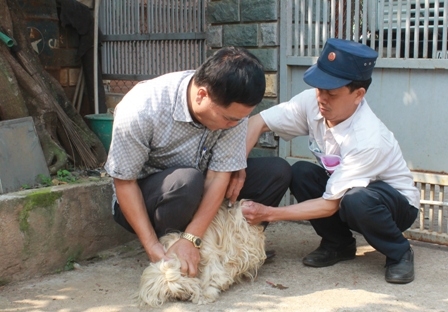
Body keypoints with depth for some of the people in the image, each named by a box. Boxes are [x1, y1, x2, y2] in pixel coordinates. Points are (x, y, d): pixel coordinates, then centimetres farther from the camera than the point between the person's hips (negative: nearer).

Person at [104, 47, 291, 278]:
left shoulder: (231, 106, -21)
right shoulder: (141, 109, -31)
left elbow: (219, 175, -21)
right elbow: (124, 181, -22)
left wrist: (191, 239, -31)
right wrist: (152, 247, -28)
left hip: (198, 193, 4)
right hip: (144, 198, -4)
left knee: (277, 172, -12)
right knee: (187, 181, -38)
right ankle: (168, 260, -11)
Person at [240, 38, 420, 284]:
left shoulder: (368, 140, -34)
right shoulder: (312, 102, -19)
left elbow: (330, 205, -29)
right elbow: (257, 122, -17)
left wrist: (270, 214, -32)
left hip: (397, 204, -6)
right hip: (340, 189, 6)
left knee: (355, 201, -38)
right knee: (300, 173, -22)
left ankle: (399, 253, -7)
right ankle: (338, 244, 1)